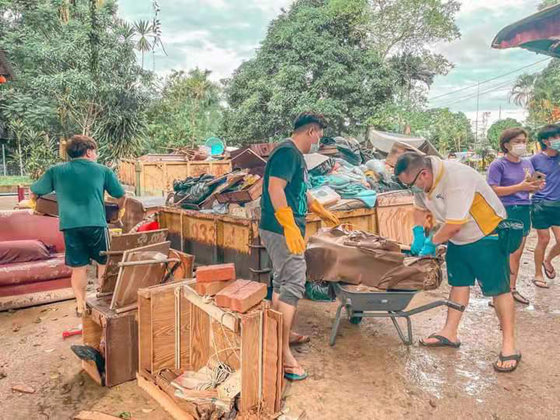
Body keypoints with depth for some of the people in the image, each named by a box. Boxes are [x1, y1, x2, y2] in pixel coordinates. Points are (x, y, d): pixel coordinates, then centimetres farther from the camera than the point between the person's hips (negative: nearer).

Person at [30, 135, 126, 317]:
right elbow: (121, 196, 15)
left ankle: (81, 305, 18)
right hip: (96, 223, -2)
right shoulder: (103, 170, 9)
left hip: (70, 225, 2)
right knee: (104, 263, 16)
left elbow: (34, 193, 22)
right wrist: (120, 209, 36)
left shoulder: (55, 171, 12)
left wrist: (35, 205, 43)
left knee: (78, 267, 11)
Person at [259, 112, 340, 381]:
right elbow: (275, 188, -25)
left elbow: (302, 193, 30)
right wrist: (290, 227, -31)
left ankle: (280, 333, 33)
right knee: (293, 285, -10)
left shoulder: (296, 156, 19)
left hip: (285, 231, 11)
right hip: (282, 230, -11)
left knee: (281, 282, 18)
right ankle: (283, 352, -6)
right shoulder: (287, 152, -13)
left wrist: (323, 213, 39)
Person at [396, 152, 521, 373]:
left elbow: (453, 225, -31)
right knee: (458, 284, 13)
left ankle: (509, 346, 8)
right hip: (457, 238, 8)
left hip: (486, 236, -8)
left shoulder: (456, 179, -34)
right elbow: (420, 209, 10)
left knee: (499, 289, -2)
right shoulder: (421, 180, -9)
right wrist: (418, 238, 3)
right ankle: (449, 334, 23)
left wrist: (432, 242, -16)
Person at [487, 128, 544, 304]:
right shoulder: (498, 165, -9)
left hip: (524, 211, 7)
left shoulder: (527, 163, 10)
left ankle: (512, 289, 28)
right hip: (505, 212, -7)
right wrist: (521, 186, -22)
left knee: (517, 255, 15)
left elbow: (529, 188, 17)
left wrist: (536, 186, -5)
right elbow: (494, 190, -17)